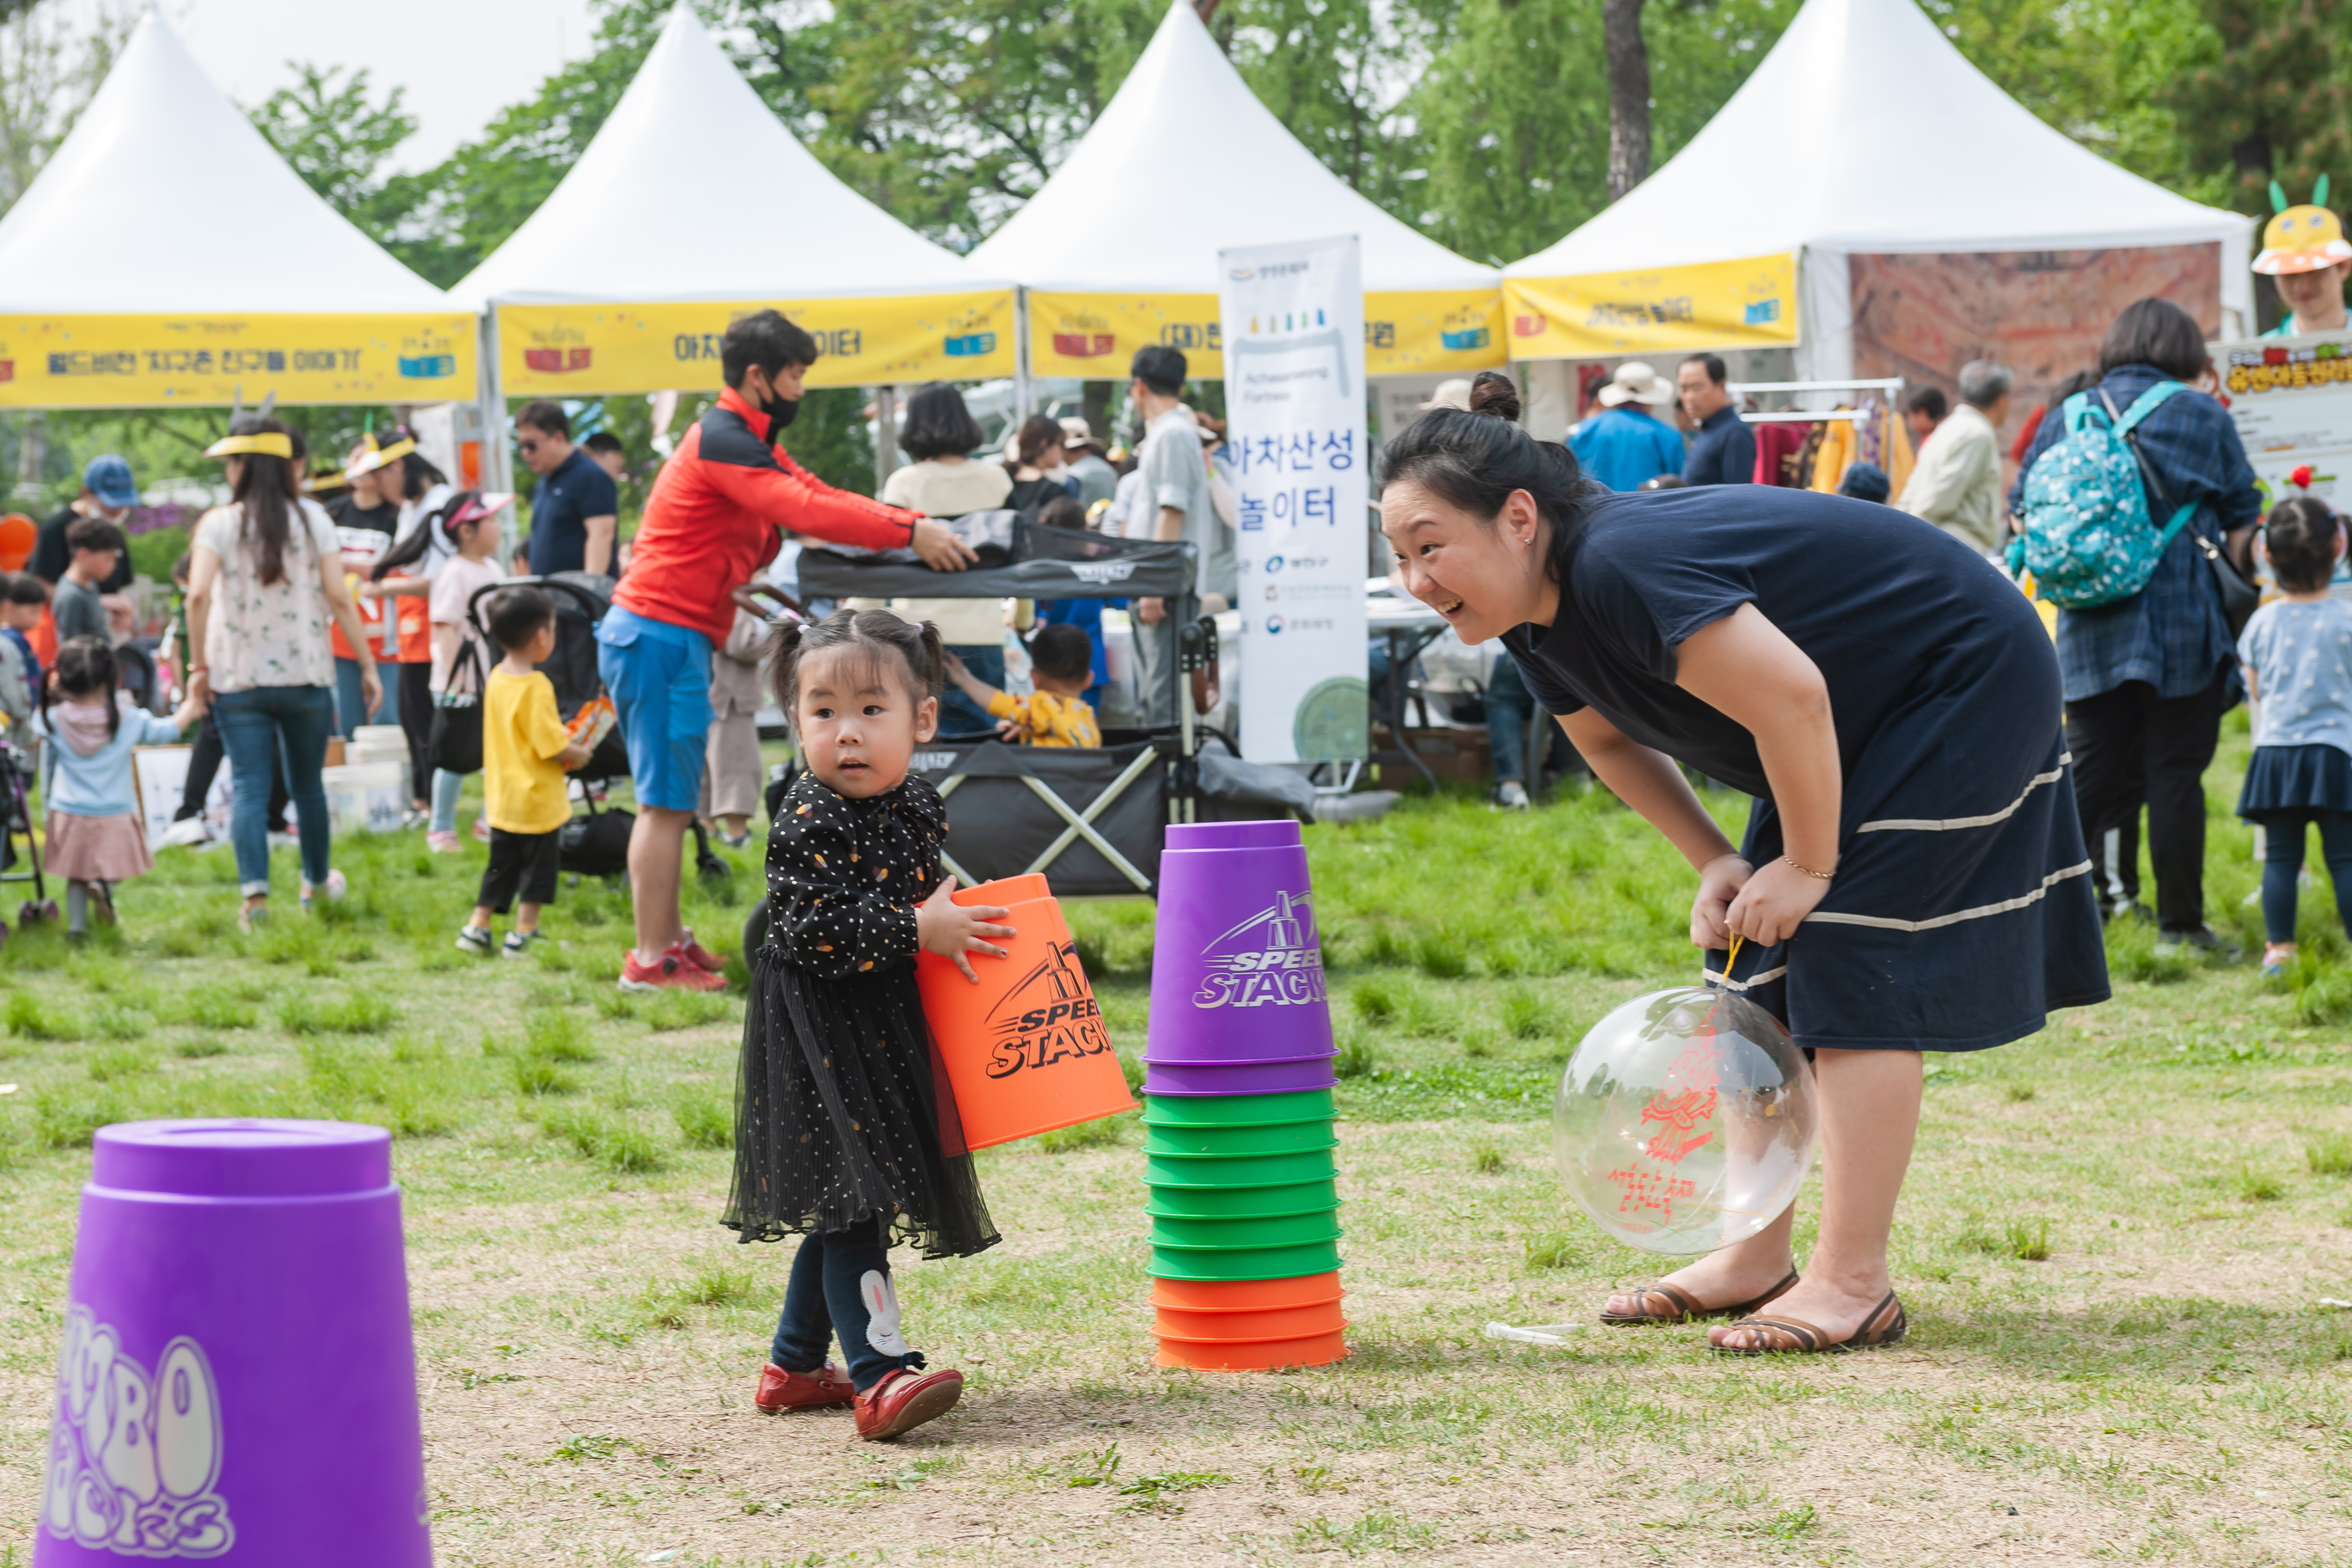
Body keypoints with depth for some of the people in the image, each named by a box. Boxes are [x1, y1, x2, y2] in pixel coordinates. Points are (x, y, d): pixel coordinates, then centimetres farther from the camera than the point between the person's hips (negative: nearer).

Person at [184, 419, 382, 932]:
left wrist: (199, 666, -7)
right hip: (306, 676, 2)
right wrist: (367, 665, 0)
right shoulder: (311, 519, 0)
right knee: (307, 785, 18)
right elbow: (338, 597, -6)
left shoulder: (219, 524, -4)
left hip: (237, 679, -2)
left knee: (250, 791, -3)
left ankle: (255, 893, -17)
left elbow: (198, 595, -16)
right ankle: (317, 881, 33)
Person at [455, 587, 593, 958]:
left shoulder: (496, 678, 5)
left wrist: (565, 742, 10)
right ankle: (523, 935, 8)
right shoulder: (535, 686, -21)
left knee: (501, 866, 17)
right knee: (538, 868, 5)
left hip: (502, 798, 8)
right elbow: (551, 747, -21)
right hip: (537, 799, -7)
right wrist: (579, 755, -2)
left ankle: (477, 928, 17)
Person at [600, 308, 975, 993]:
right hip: (661, 634, -11)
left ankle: (668, 939, 19)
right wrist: (909, 535, -22)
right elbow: (806, 510, -24)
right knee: (666, 802, -9)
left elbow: (820, 496, 13)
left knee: (668, 800, 14)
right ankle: (651, 959, -8)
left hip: (661, 635, 11)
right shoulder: (722, 441, -15)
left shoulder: (748, 441, 19)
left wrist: (918, 525, 1)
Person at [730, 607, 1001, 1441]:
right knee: (849, 1199, -15)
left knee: (842, 1207, 16)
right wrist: (917, 930, -23)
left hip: (889, 1029, 8)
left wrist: (955, 921, 4)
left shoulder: (917, 804, 5)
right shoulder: (808, 822, -18)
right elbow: (810, 932, -25)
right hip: (820, 1033, -8)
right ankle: (880, 1377, -20)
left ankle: (794, 1366, 28)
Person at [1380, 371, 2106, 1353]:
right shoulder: (1532, 618, -4)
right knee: (1756, 972, 8)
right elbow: (1606, 736, 14)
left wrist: (1808, 867, -22)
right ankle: (1757, 1260, 15)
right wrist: (1714, 861, 2)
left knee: (1849, 963, -14)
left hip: (1967, 679, -10)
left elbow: (1790, 702, -36)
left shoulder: (1621, 566, -35)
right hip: (1862, 718, 10)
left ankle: (1854, 1284, -11)